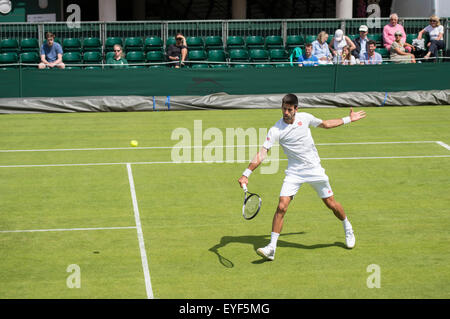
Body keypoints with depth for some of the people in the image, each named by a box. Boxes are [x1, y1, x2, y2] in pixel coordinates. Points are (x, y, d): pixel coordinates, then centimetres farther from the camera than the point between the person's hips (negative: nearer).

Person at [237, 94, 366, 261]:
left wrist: (348, 119, 21)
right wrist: (246, 173, -29)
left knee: (331, 204, 7)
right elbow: (262, 153, -19)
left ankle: (348, 229, 37)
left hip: (314, 169, 2)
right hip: (294, 172, -2)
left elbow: (325, 124, 16)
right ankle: (271, 248, -9)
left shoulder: (305, 117, -4)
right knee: (281, 207, -15)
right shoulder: (276, 130, -13)